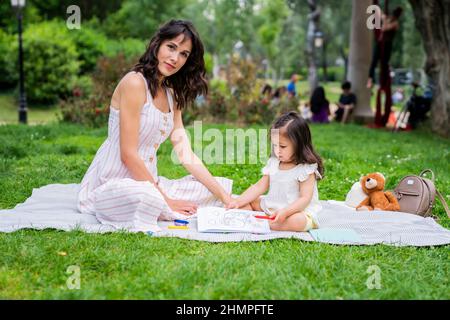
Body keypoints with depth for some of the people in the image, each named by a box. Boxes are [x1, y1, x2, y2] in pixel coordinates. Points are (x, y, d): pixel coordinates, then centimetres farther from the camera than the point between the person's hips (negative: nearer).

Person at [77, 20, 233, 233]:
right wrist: (165, 199, -17)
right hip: (111, 183, -8)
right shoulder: (134, 82, -13)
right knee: (145, 197, -41)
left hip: (146, 181, 9)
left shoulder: (171, 95, 13)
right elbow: (128, 155, -19)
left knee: (220, 186, 2)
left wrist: (226, 199, -1)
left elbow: (187, 156, 7)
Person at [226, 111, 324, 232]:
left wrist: (285, 212, -35)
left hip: (298, 211, -7)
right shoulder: (273, 163, 5)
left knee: (298, 221, -38)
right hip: (271, 207, 7)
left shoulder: (306, 169, -14)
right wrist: (238, 201, -7)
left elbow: (305, 198, -20)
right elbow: (259, 187, 5)